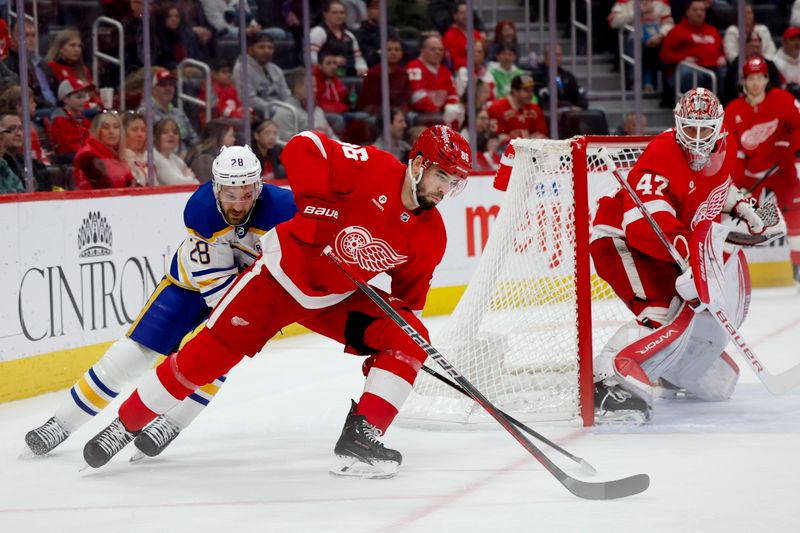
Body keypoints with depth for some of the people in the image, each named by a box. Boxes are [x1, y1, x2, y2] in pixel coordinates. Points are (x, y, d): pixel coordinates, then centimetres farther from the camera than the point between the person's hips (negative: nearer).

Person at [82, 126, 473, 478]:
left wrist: (403, 316, -4)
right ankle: (127, 423, 10)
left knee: (407, 339, -14)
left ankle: (360, 439, -13)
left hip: (337, 300, 5)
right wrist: (316, 202, -32)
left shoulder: (431, 235, -4)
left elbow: (411, 289, 10)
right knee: (209, 353, -6)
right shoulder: (374, 169, -22)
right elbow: (302, 148, -25)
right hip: (282, 274, -5)